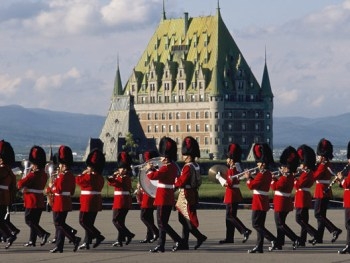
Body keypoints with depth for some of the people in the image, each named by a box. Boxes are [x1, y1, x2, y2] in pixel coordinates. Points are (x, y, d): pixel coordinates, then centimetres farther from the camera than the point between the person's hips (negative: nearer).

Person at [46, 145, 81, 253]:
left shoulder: (62, 176, -16)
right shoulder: (71, 175, 11)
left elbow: (58, 189, -20)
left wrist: (49, 188, -2)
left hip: (60, 203, -9)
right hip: (67, 202, 9)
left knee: (58, 223, -5)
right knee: (60, 223, 11)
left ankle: (75, 239, -14)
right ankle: (59, 246, 10)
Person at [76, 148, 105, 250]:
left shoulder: (89, 176, -17)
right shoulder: (100, 177, 9)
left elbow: (77, 181, -8)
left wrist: (83, 173, 5)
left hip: (88, 202, -9)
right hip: (96, 202, 9)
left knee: (83, 221, -3)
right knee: (89, 223, 12)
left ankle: (98, 236, -9)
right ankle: (87, 242, 13)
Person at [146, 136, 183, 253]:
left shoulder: (166, 168, -18)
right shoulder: (173, 166, 10)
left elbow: (152, 176, -20)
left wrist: (150, 169, -2)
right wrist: (154, 169, 14)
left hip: (163, 198, -9)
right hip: (169, 198, 9)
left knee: (162, 223, -6)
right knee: (162, 222, 12)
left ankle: (178, 240, -10)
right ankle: (161, 245, 15)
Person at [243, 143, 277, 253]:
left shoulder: (262, 175, -19)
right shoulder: (268, 174, 11)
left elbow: (251, 186, -20)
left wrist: (248, 178, -4)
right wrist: (251, 177, 9)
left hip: (259, 202, -10)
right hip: (264, 202, 10)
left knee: (256, 224, -6)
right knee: (260, 225, 11)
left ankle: (273, 240, -13)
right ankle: (259, 247, 13)